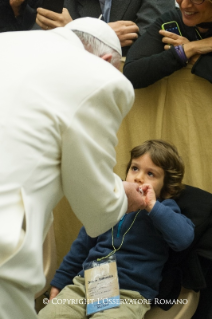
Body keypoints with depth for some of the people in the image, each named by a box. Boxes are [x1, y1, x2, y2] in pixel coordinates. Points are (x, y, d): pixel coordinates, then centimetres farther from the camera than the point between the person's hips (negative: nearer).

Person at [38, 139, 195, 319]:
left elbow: (184, 238, -20)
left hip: (129, 295, -4)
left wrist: (153, 206, -18)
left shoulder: (164, 211, 2)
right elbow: (82, 246, 23)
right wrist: (60, 281, 26)